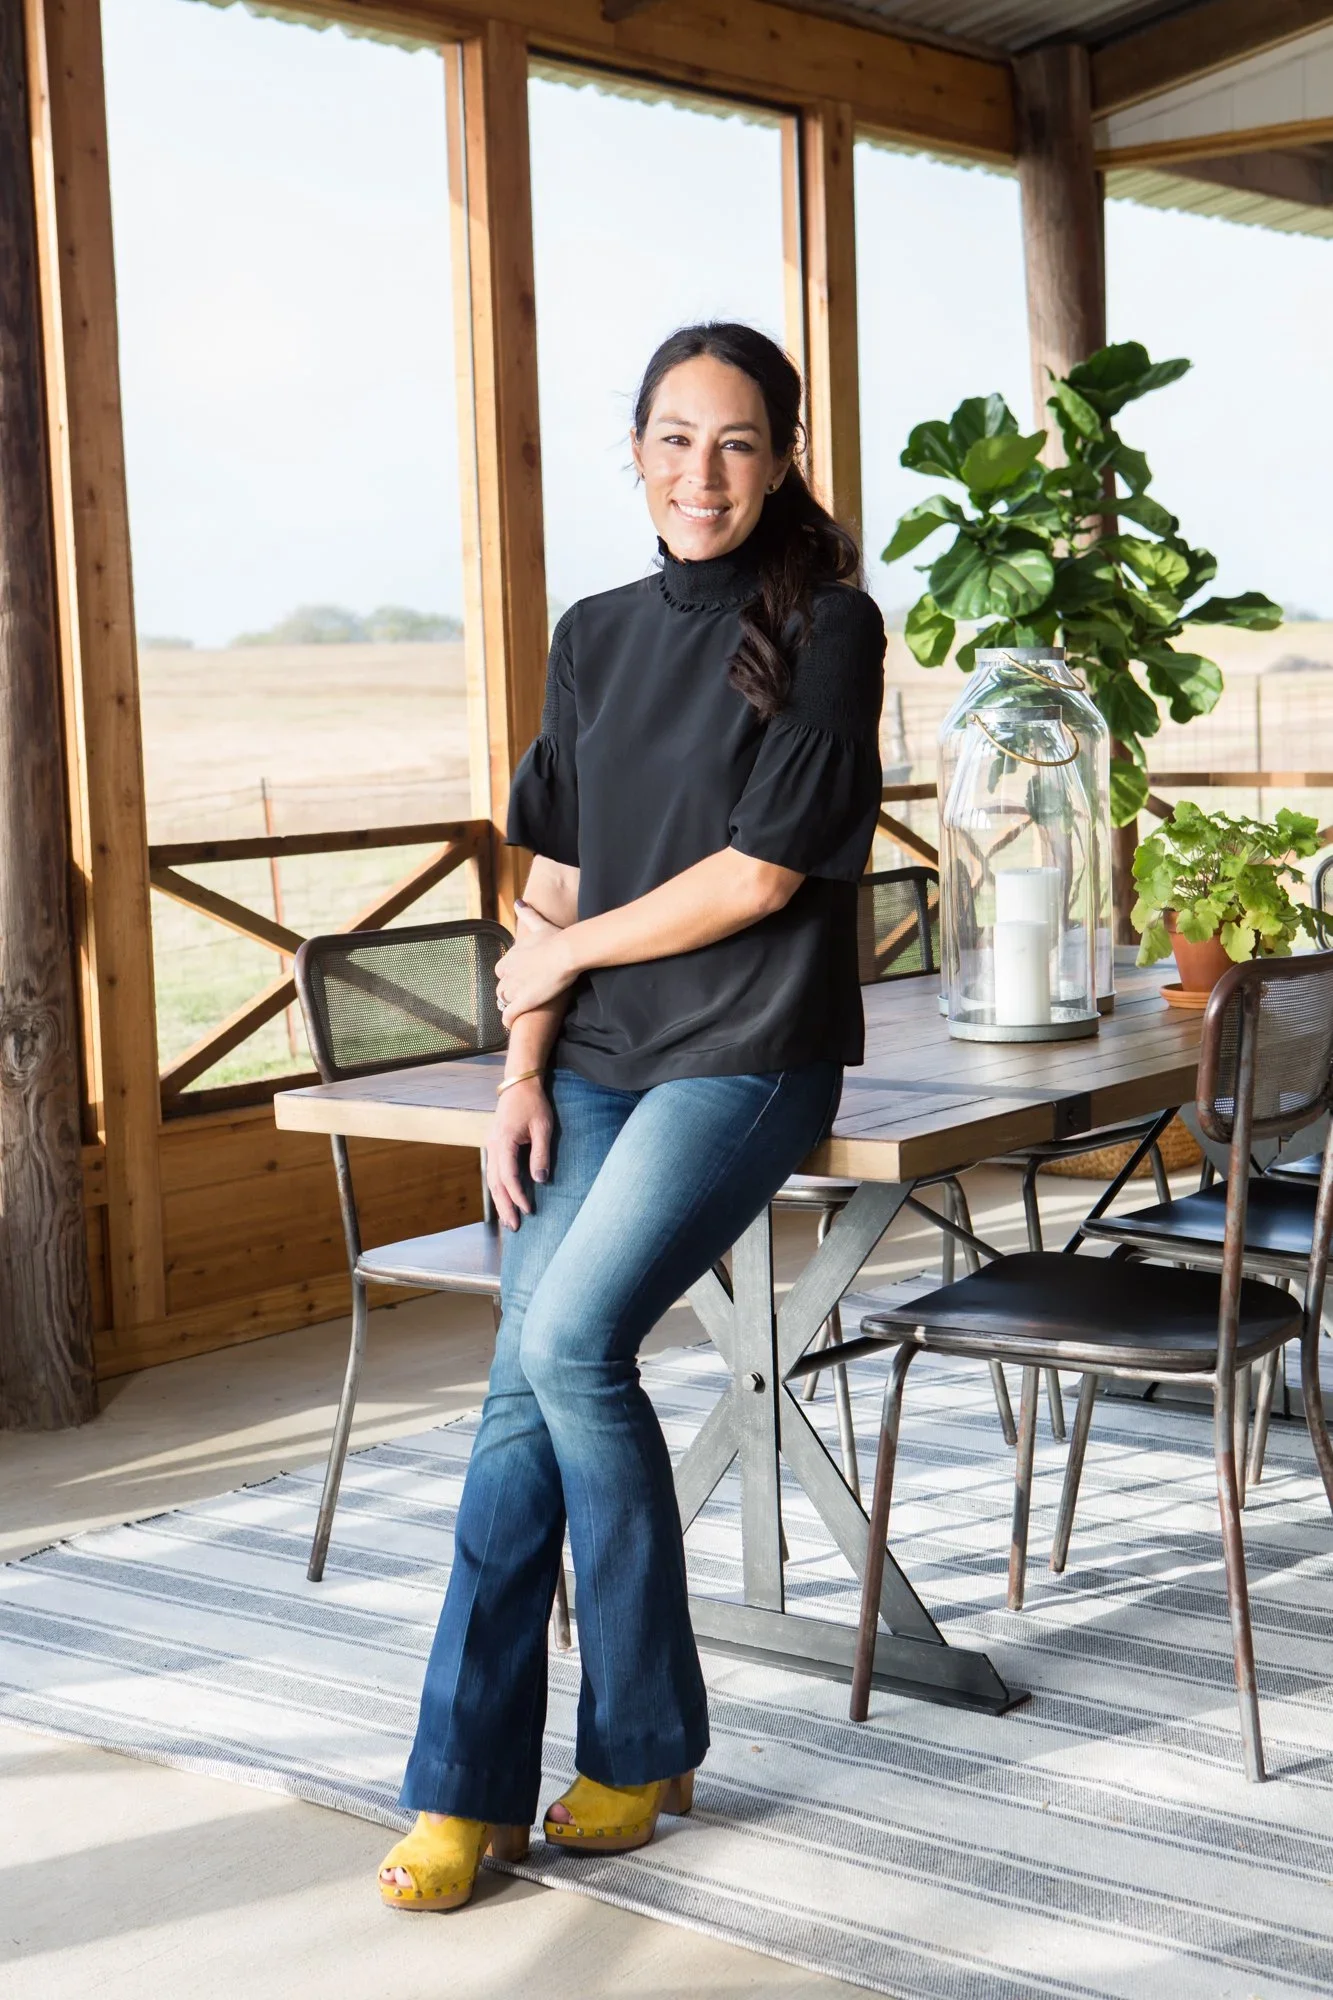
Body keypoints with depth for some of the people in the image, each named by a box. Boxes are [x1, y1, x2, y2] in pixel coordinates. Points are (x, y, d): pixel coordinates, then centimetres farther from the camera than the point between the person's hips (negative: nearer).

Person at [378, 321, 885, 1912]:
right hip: (593, 1063, 5)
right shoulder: (597, 638, 13)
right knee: (524, 1385, -5)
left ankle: (646, 1741, -1)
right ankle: (467, 1789, 0)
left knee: (572, 1337, -20)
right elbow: (558, 877, 12)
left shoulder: (824, 627, -5)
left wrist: (567, 955, -2)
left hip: (745, 1054, -5)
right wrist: (524, 1071, 1)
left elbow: (763, 871, -12)